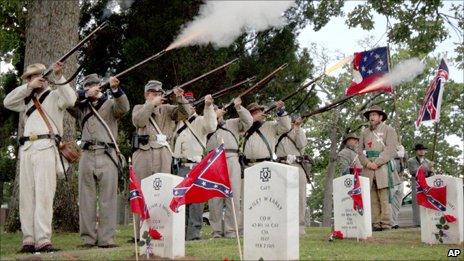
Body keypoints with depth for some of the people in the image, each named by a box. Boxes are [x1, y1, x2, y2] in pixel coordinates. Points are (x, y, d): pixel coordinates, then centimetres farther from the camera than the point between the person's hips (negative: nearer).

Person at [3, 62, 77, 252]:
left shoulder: (55, 95, 11)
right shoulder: (27, 100, 26)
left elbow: (70, 100, -9)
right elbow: (7, 102, 12)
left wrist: (58, 77, -12)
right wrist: (28, 87, 5)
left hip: (46, 148, -6)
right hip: (26, 149, 6)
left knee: (43, 194, -14)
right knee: (26, 195, -1)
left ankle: (43, 240, -19)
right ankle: (29, 240, -2)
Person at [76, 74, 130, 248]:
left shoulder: (110, 104, 11)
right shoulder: (82, 106, 20)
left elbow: (124, 107, -10)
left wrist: (115, 89, -27)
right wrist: (86, 94, -12)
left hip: (107, 155, -3)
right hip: (87, 155, 3)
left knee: (108, 198, -5)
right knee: (86, 199, 2)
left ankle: (106, 238, -5)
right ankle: (88, 238, 5)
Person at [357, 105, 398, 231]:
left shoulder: (389, 130, 7)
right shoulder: (365, 132, 21)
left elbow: (391, 150, -4)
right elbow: (360, 150, 14)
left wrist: (377, 163, -11)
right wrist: (367, 163, -4)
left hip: (382, 167, -4)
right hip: (368, 169, 4)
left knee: (384, 197, -8)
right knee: (372, 198, -1)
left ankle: (386, 225, -8)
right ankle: (375, 224, 0)